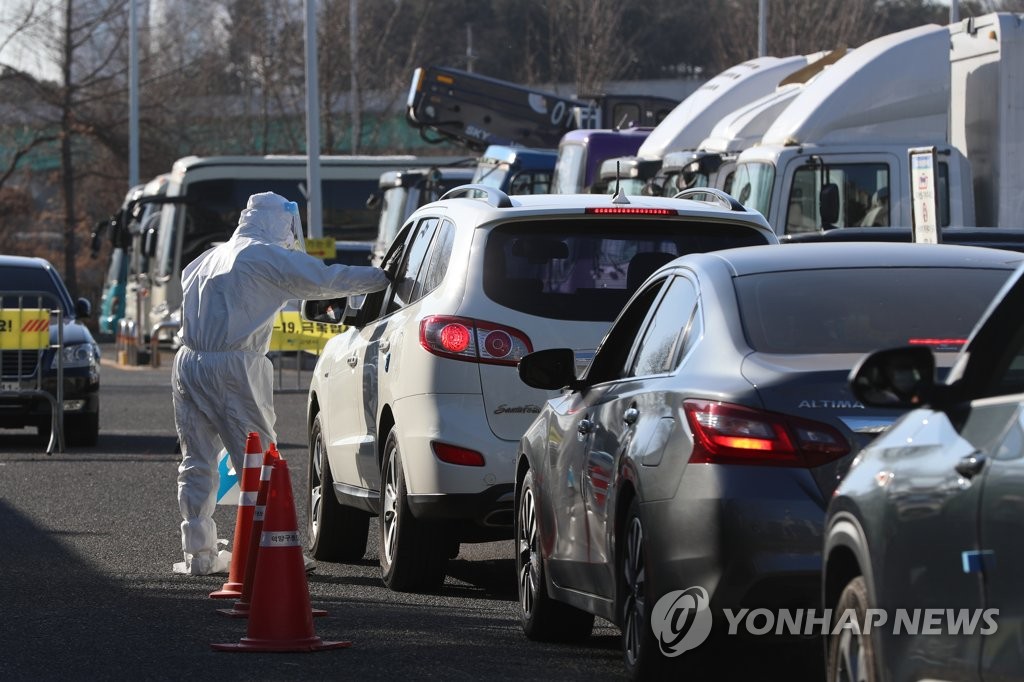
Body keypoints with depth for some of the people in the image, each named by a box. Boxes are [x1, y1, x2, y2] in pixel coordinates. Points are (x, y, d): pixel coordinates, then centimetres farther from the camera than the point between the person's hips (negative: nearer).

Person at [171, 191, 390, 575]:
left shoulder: (206, 260, 22)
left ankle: (199, 554, 10)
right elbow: (325, 280, -4)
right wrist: (384, 278, 4)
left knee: (197, 463, 10)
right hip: (233, 369, -7)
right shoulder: (267, 257, -2)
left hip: (189, 363, 7)